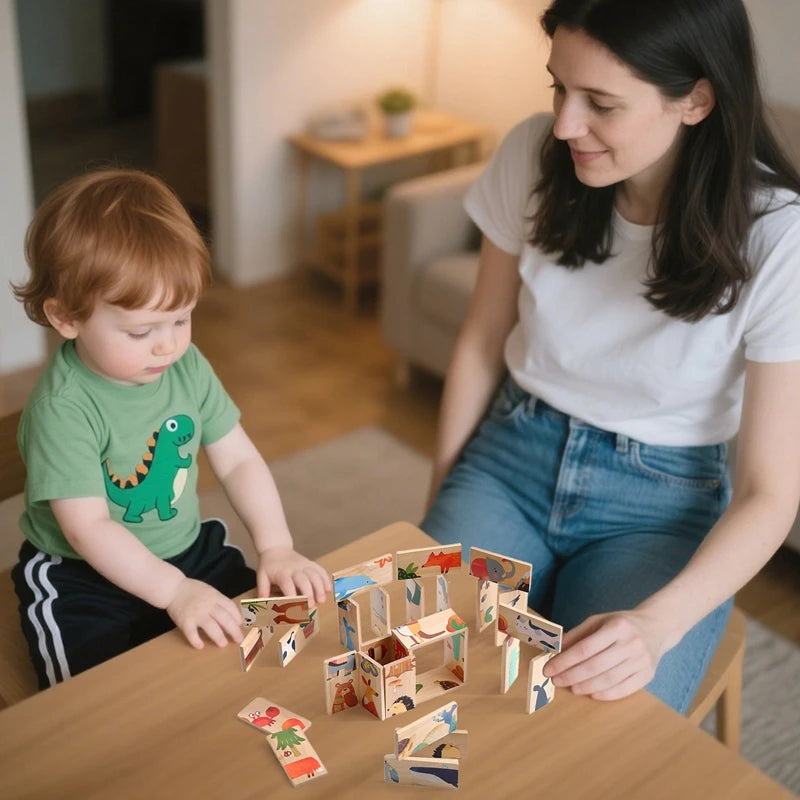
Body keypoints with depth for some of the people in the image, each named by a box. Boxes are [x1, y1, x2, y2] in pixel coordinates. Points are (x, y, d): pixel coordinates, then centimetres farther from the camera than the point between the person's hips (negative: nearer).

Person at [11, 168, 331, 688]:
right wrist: (175, 591, -32)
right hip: (82, 579, -5)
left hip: (188, 550, 6)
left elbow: (238, 460, -1)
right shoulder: (63, 409, -24)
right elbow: (88, 527, -25)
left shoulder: (188, 367, -5)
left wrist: (277, 548, -13)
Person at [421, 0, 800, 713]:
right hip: (512, 461, 3)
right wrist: (439, 513, 5)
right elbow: (481, 345, 4)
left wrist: (658, 624, -30)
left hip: (662, 506, -2)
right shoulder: (534, 154, -10)